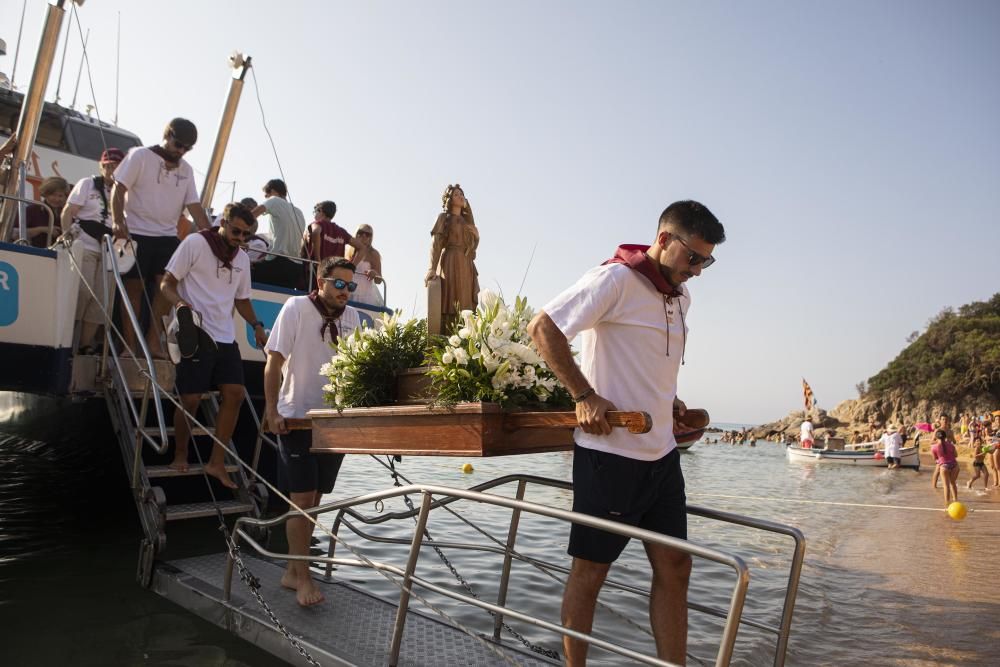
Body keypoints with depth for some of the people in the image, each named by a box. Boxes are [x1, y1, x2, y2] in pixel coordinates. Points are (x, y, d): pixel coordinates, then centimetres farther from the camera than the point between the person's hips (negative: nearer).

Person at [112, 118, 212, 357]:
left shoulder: (186, 170, 14)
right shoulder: (140, 156, 1)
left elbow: (194, 207, 9)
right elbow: (118, 189, -4)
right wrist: (118, 221, -18)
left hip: (168, 236, 4)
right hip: (136, 233, -4)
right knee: (134, 287, -2)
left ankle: (154, 340, -5)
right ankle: (130, 343, 3)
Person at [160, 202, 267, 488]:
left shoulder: (242, 258, 16)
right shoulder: (195, 243, -3)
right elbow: (167, 283, -3)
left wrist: (256, 325, 10)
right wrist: (180, 304, -23)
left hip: (226, 338, 6)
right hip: (195, 336, -6)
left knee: (235, 394, -3)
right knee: (190, 399, -3)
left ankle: (217, 462, 7)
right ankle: (180, 456, 19)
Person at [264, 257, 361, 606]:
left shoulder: (352, 317, 4)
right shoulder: (296, 308, -9)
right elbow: (274, 361, -9)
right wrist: (272, 411, -14)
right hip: (297, 417, -5)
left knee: (315, 498, 12)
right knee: (303, 499, -5)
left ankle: (293, 571, 26)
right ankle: (303, 578, 8)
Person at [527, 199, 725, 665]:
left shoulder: (681, 299, 14)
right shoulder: (616, 279, -13)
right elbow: (542, 327, -18)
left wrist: (670, 400, 11)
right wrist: (584, 395, -20)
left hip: (662, 454, 8)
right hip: (610, 453, -8)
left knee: (674, 566, 12)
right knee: (590, 570, 5)